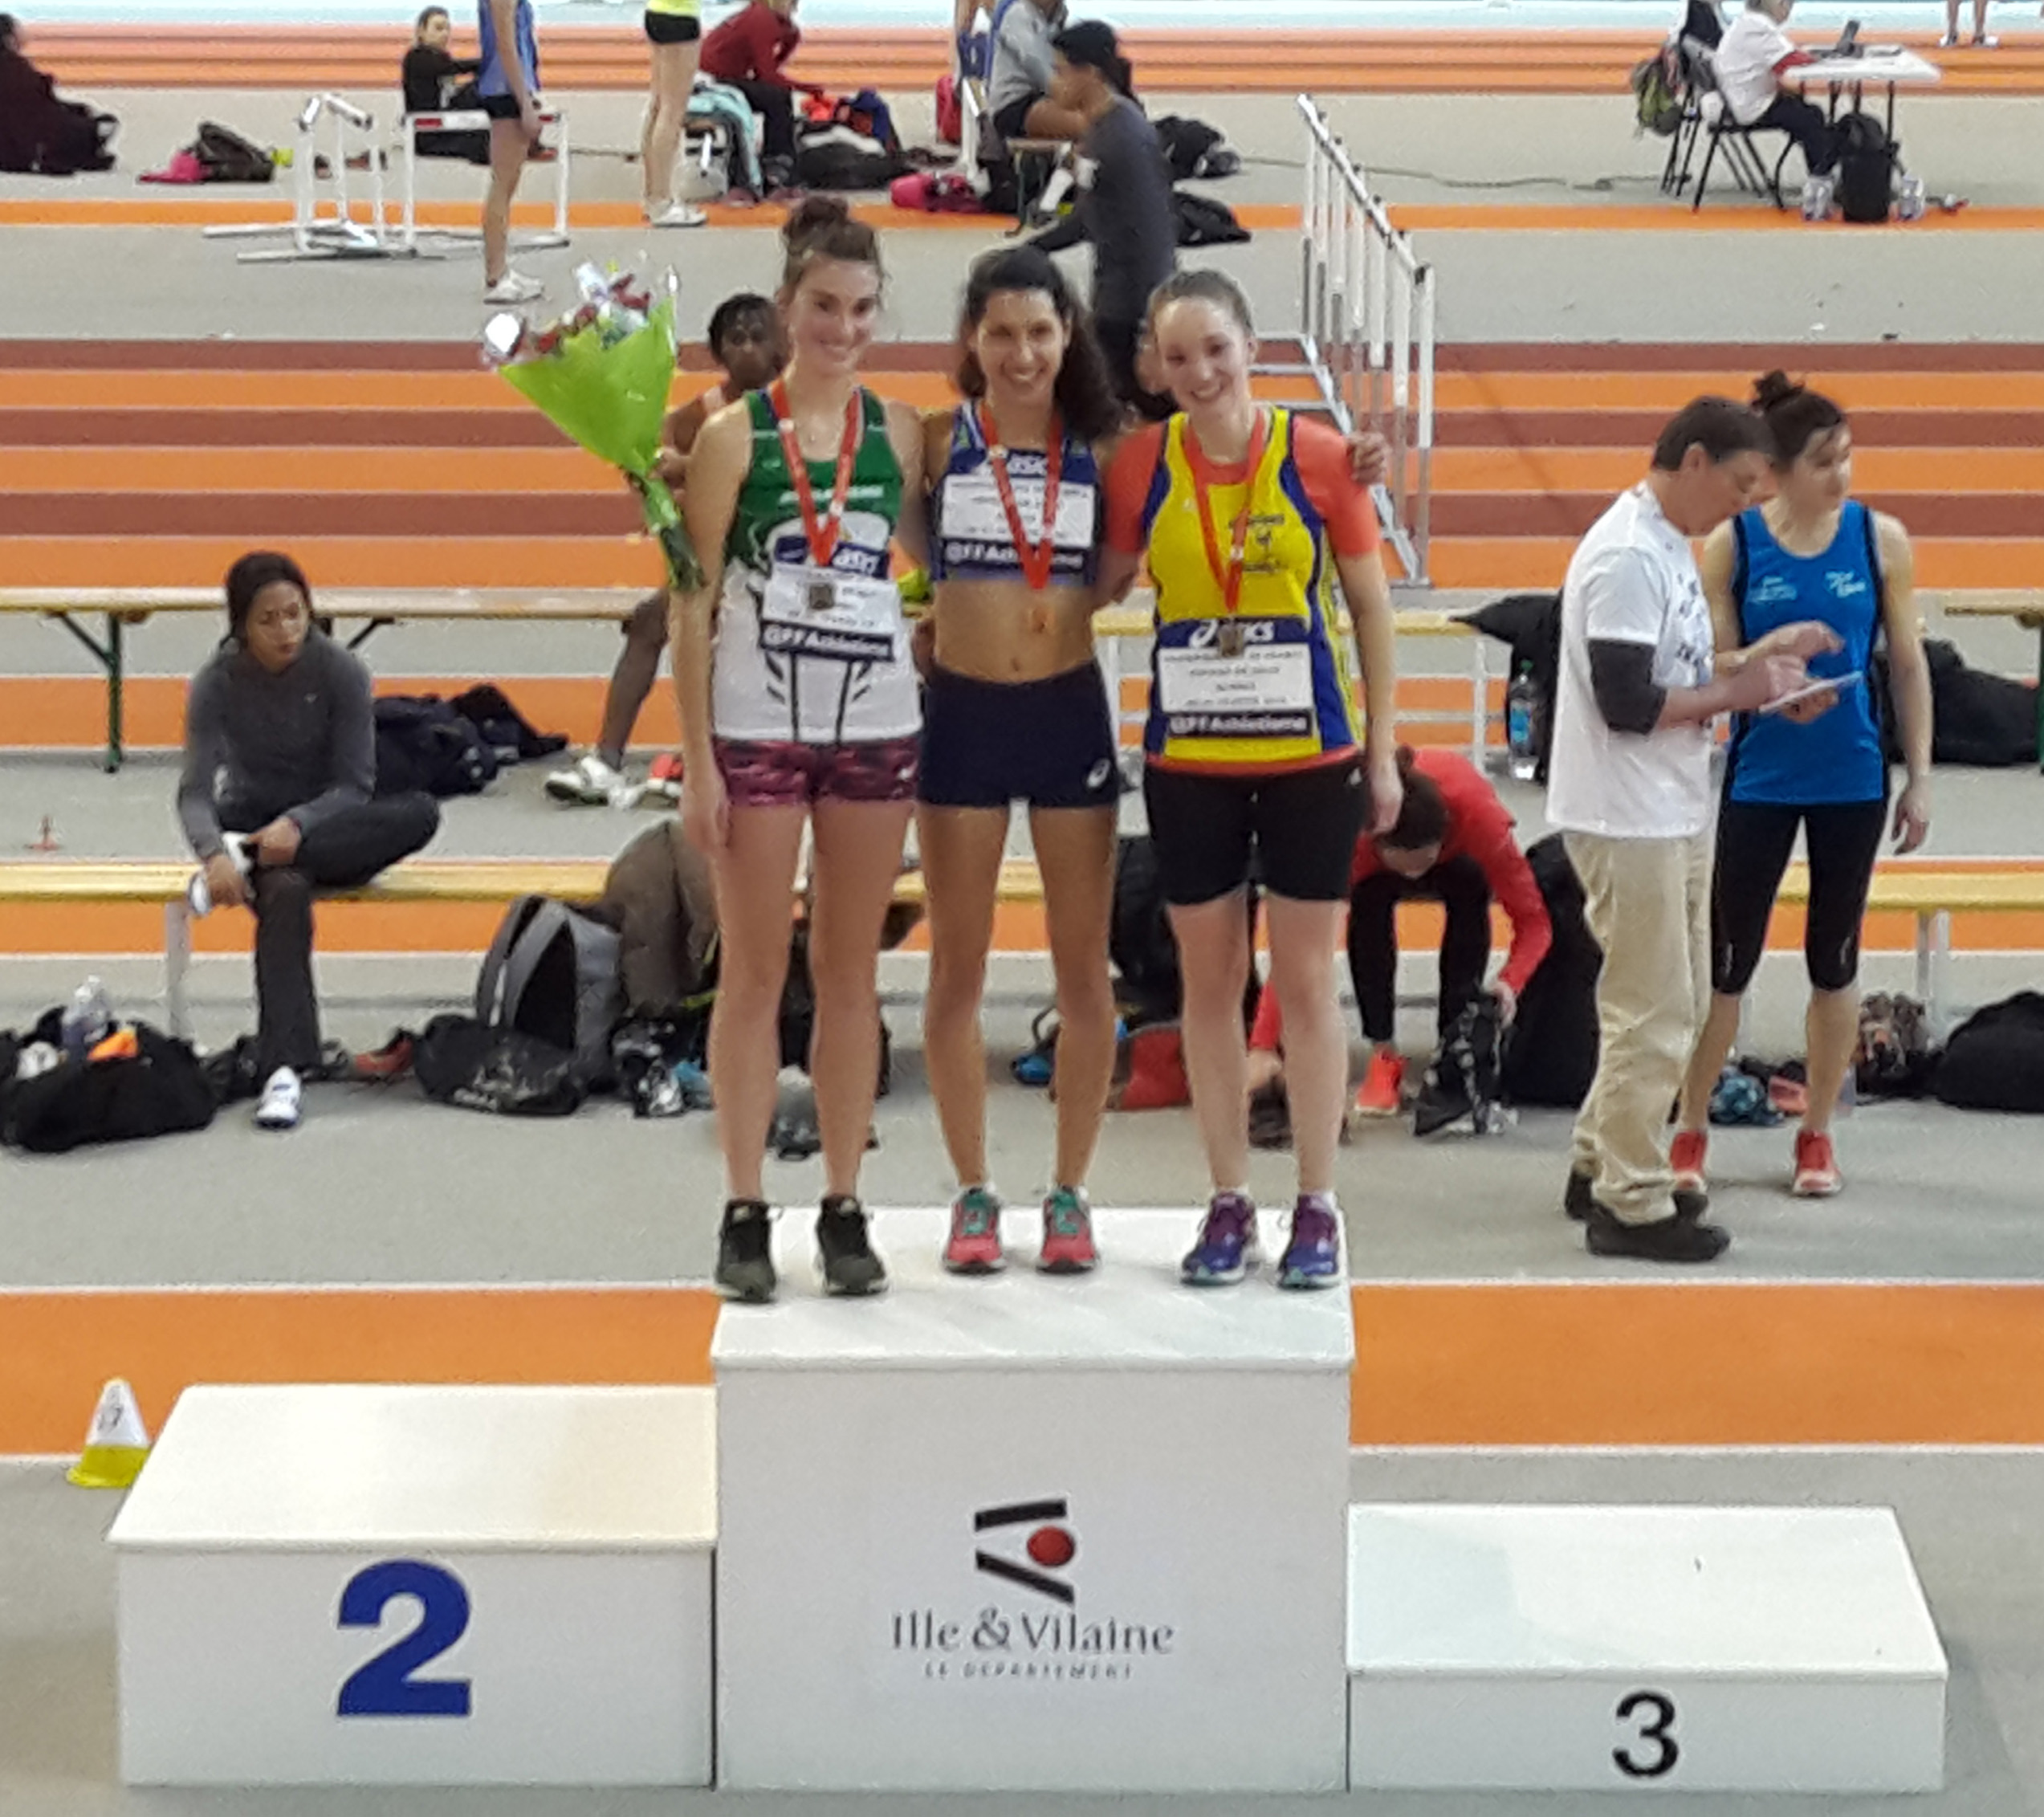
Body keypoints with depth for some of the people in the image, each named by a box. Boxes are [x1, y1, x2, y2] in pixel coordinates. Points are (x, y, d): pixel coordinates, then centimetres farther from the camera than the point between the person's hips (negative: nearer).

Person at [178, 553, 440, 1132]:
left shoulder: (340, 671, -10)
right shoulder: (217, 683, -9)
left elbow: (355, 783, -12)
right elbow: (196, 788, -16)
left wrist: (298, 825, -32)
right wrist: (212, 852, -38)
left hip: (329, 827, 2)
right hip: (248, 821, -2)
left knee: (421, 813, -30)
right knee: (284, 893, -38)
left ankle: (246, 860, -31)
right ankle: (284, 1070, -48)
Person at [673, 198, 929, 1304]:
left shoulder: (897, 432, 6)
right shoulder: (733, 436, -3)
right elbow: (694, 605, -4)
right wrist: (696, 762, -8)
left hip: (876, 725, 3)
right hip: (755, 726, -3)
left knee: (851, 972, 7)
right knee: (755, 973, 2)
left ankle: (844, 1211, 12)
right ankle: (744, 1215, 6)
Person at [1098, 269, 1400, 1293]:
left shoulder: (1317, 457, -6)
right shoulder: (1142, 465, -3)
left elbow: (1370, 604, 1)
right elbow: (1094, 590, 6)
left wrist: (1382, 747, 0)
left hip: (1311, 755, -2)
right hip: (1187, 759, 2)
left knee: (1305, 982, 4)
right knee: (1209, 980, 8)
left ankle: (1317, 1209, 13)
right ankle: (1229, 1206, 18)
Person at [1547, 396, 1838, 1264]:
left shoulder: (1667, 547, 12)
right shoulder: (1627, 560, -20)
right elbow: (1628, 705, -24)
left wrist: (1756, 657, 8)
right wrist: (1738, 691, -16)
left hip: (1673, 816, 10)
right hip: (1627, 823, -10)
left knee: (1676, 1003, 18)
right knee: (1653, 1014, -4)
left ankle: (1600, 1166, 29)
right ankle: (1632, 1206, 5)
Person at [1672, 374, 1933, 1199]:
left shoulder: (1881, 538, -3)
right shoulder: (1732, 544, -6)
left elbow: (1909, 665, 2)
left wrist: (1920, 778, 0)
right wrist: (1772, 694, -24)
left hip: (1852, 780, 1)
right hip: (1760, 779, -1)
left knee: (1834, 958, 11)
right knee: (1728, 958, 2)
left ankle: (1817, 1134, 24)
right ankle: (1690, 1132, 16)